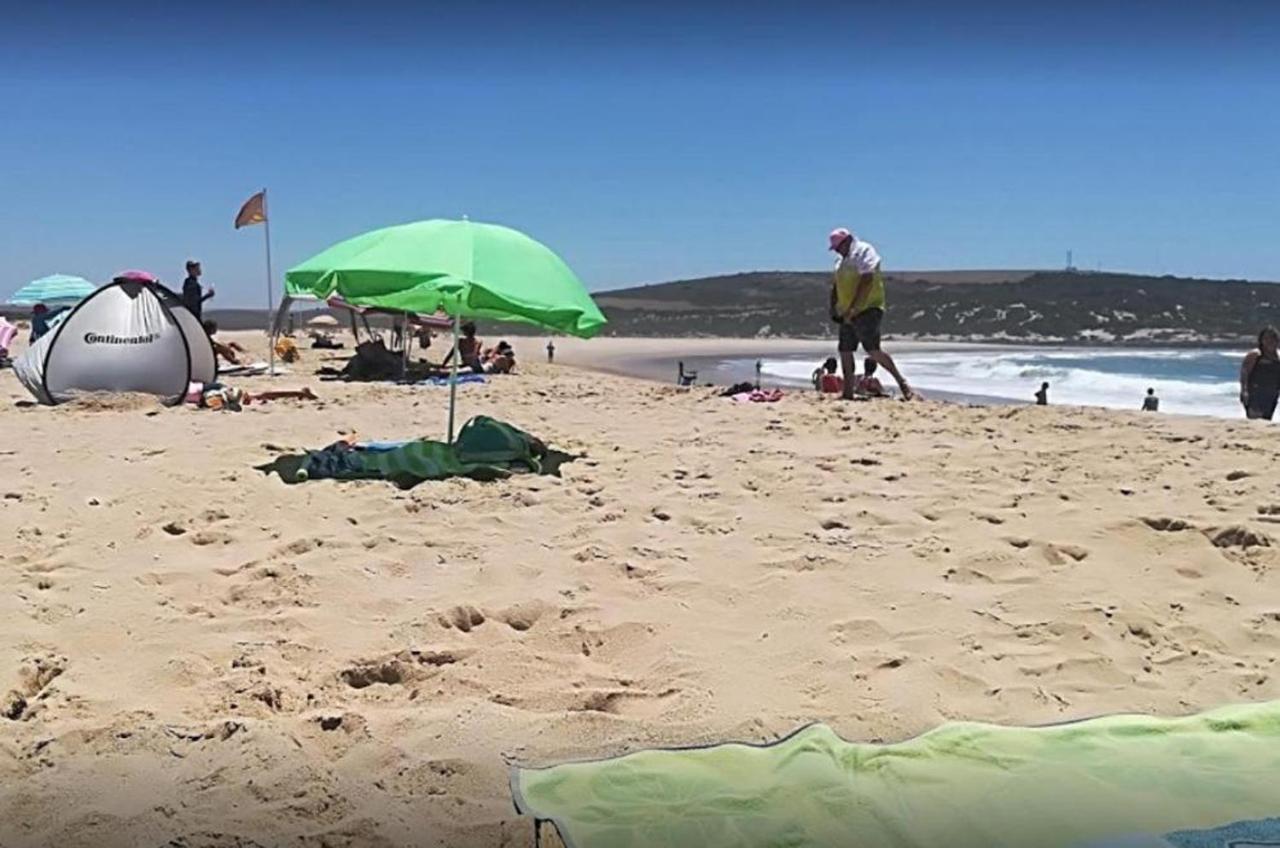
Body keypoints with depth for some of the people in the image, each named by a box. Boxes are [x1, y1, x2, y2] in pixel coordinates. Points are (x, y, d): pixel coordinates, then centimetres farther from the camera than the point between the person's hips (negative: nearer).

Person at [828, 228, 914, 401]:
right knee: (845, 351, 5)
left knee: (873, 350, -18)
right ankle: (848, 393, 10)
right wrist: (834, 309, 11)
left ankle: (902, 382, -9)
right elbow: (836, 286, 24)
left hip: (867, 309, -9)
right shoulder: (841, 260, 20)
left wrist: (853, 308, -24)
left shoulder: (864, 252, -7)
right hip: (848, 314, 9)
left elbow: (866, 281, -19)